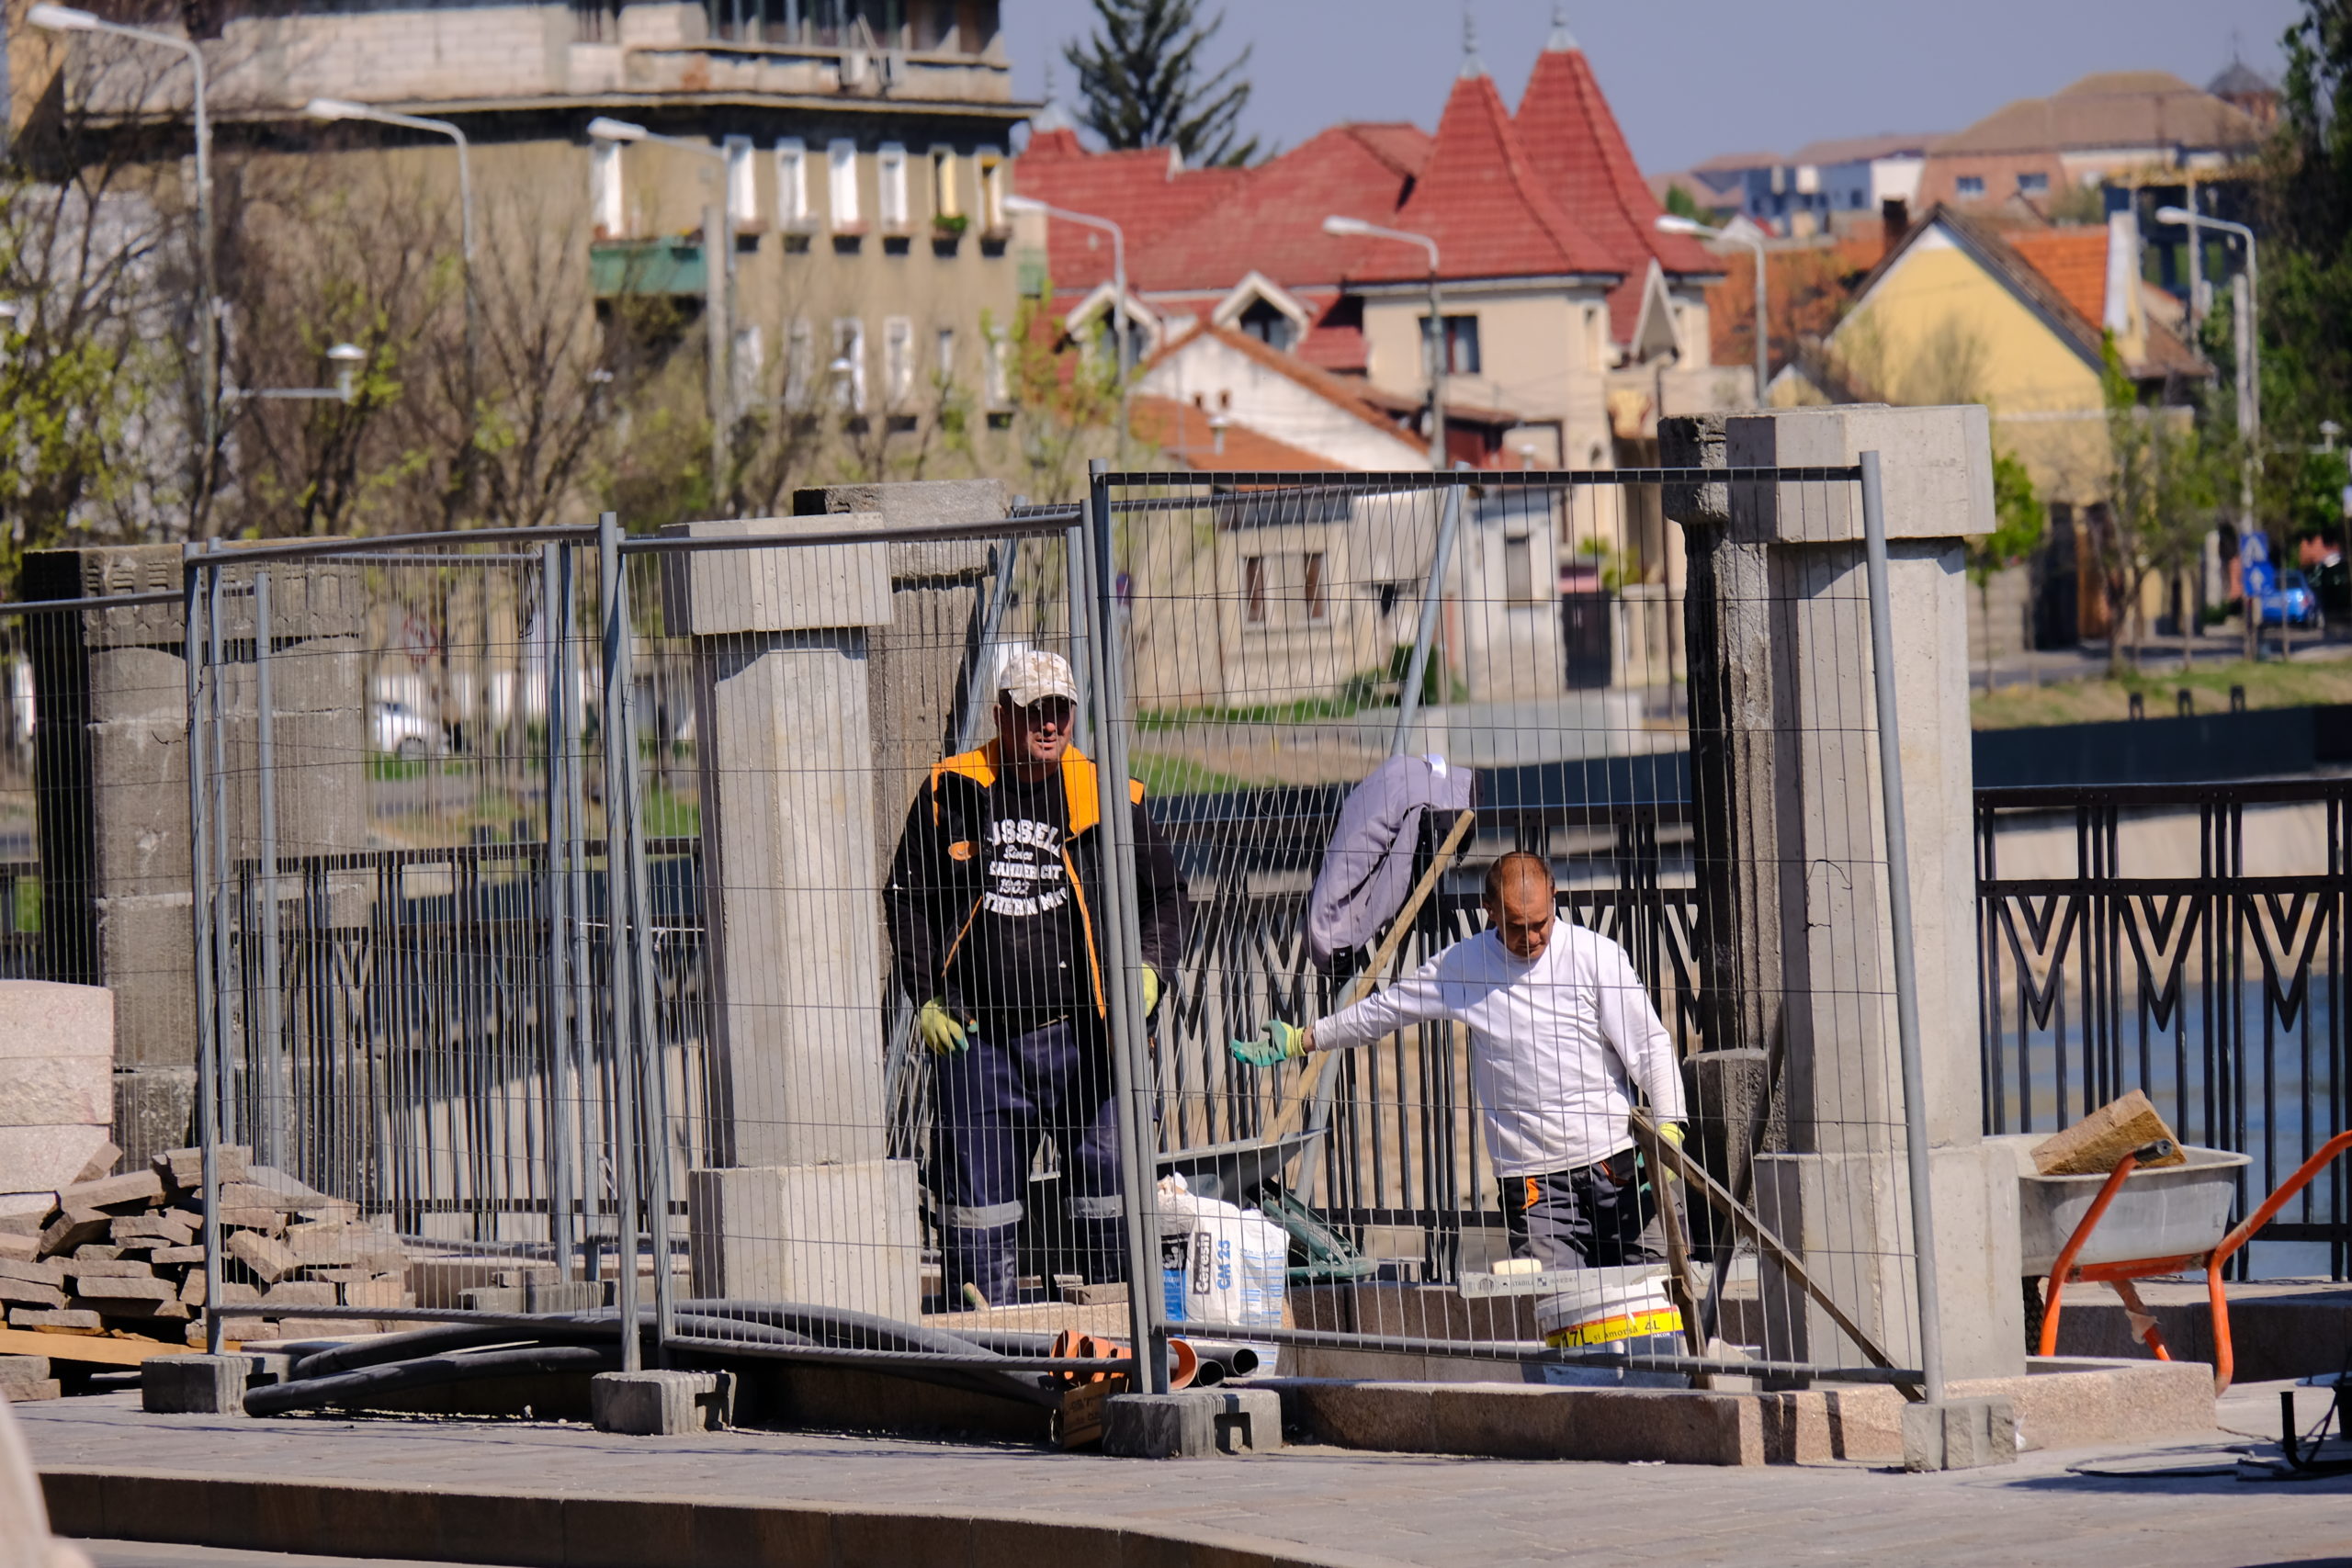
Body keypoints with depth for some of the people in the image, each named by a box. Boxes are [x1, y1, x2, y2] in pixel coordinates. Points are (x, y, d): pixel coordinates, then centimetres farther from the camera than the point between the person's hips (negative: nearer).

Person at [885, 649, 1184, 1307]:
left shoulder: (1106, 797, 4)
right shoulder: (952, 793, 6)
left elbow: (1162, 895, 13)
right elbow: (908, 897, 14)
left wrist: (1147, 967, -5)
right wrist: (925, 997, 5)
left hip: (1079, 1033, -1)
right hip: (976, 1036, 1)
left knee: (1108, 1185, -1)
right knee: (976, 1189, 4)